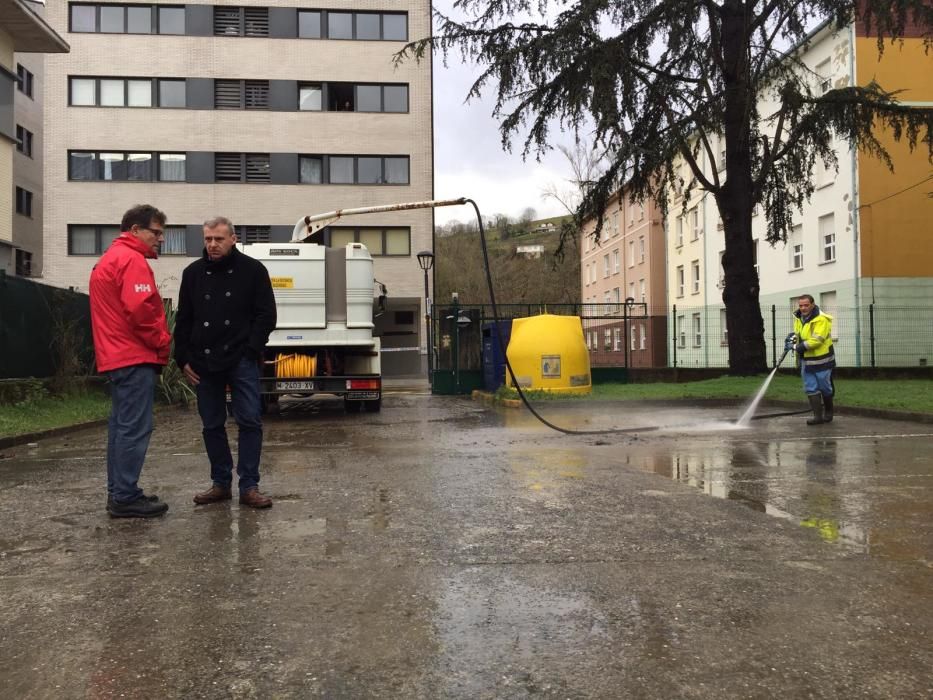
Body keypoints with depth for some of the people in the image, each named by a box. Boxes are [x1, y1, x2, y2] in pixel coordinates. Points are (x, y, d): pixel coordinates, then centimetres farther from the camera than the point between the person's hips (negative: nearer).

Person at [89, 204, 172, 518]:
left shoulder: (108, 259, 22)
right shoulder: (131, 259, -11)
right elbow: (140, 309, -22)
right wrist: (162, 344, -9)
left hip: (115, 357, 11)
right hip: (135, 358, -11)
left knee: (121, 426, 13)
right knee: (135, 429, -8)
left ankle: (118, 493, 18)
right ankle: (126, 497, -5)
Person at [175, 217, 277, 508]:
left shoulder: (253, 270, 0)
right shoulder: (193, 273, 10)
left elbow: (266, 315, -1)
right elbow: (183, 320, 13)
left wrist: (251, 350, -10)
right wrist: (184, 358, 5)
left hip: (241, 361, -3)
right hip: (204, 363, 3)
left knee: (250, 421, -6)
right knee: (212, 426, 8)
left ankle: (249, 487, 1)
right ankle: (221, 483, 20)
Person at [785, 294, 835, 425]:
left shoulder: (821, 319, -19)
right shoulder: (799, 318, 5)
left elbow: (817, 339, -27)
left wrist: (799, 347, -28)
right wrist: (793, 337, -5)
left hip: (821, 360, -6)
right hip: (806, 360, 6)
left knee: (825, 388, 7)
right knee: (811, 389, 3)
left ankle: (828, 412, 27)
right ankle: (818, 416, 6)